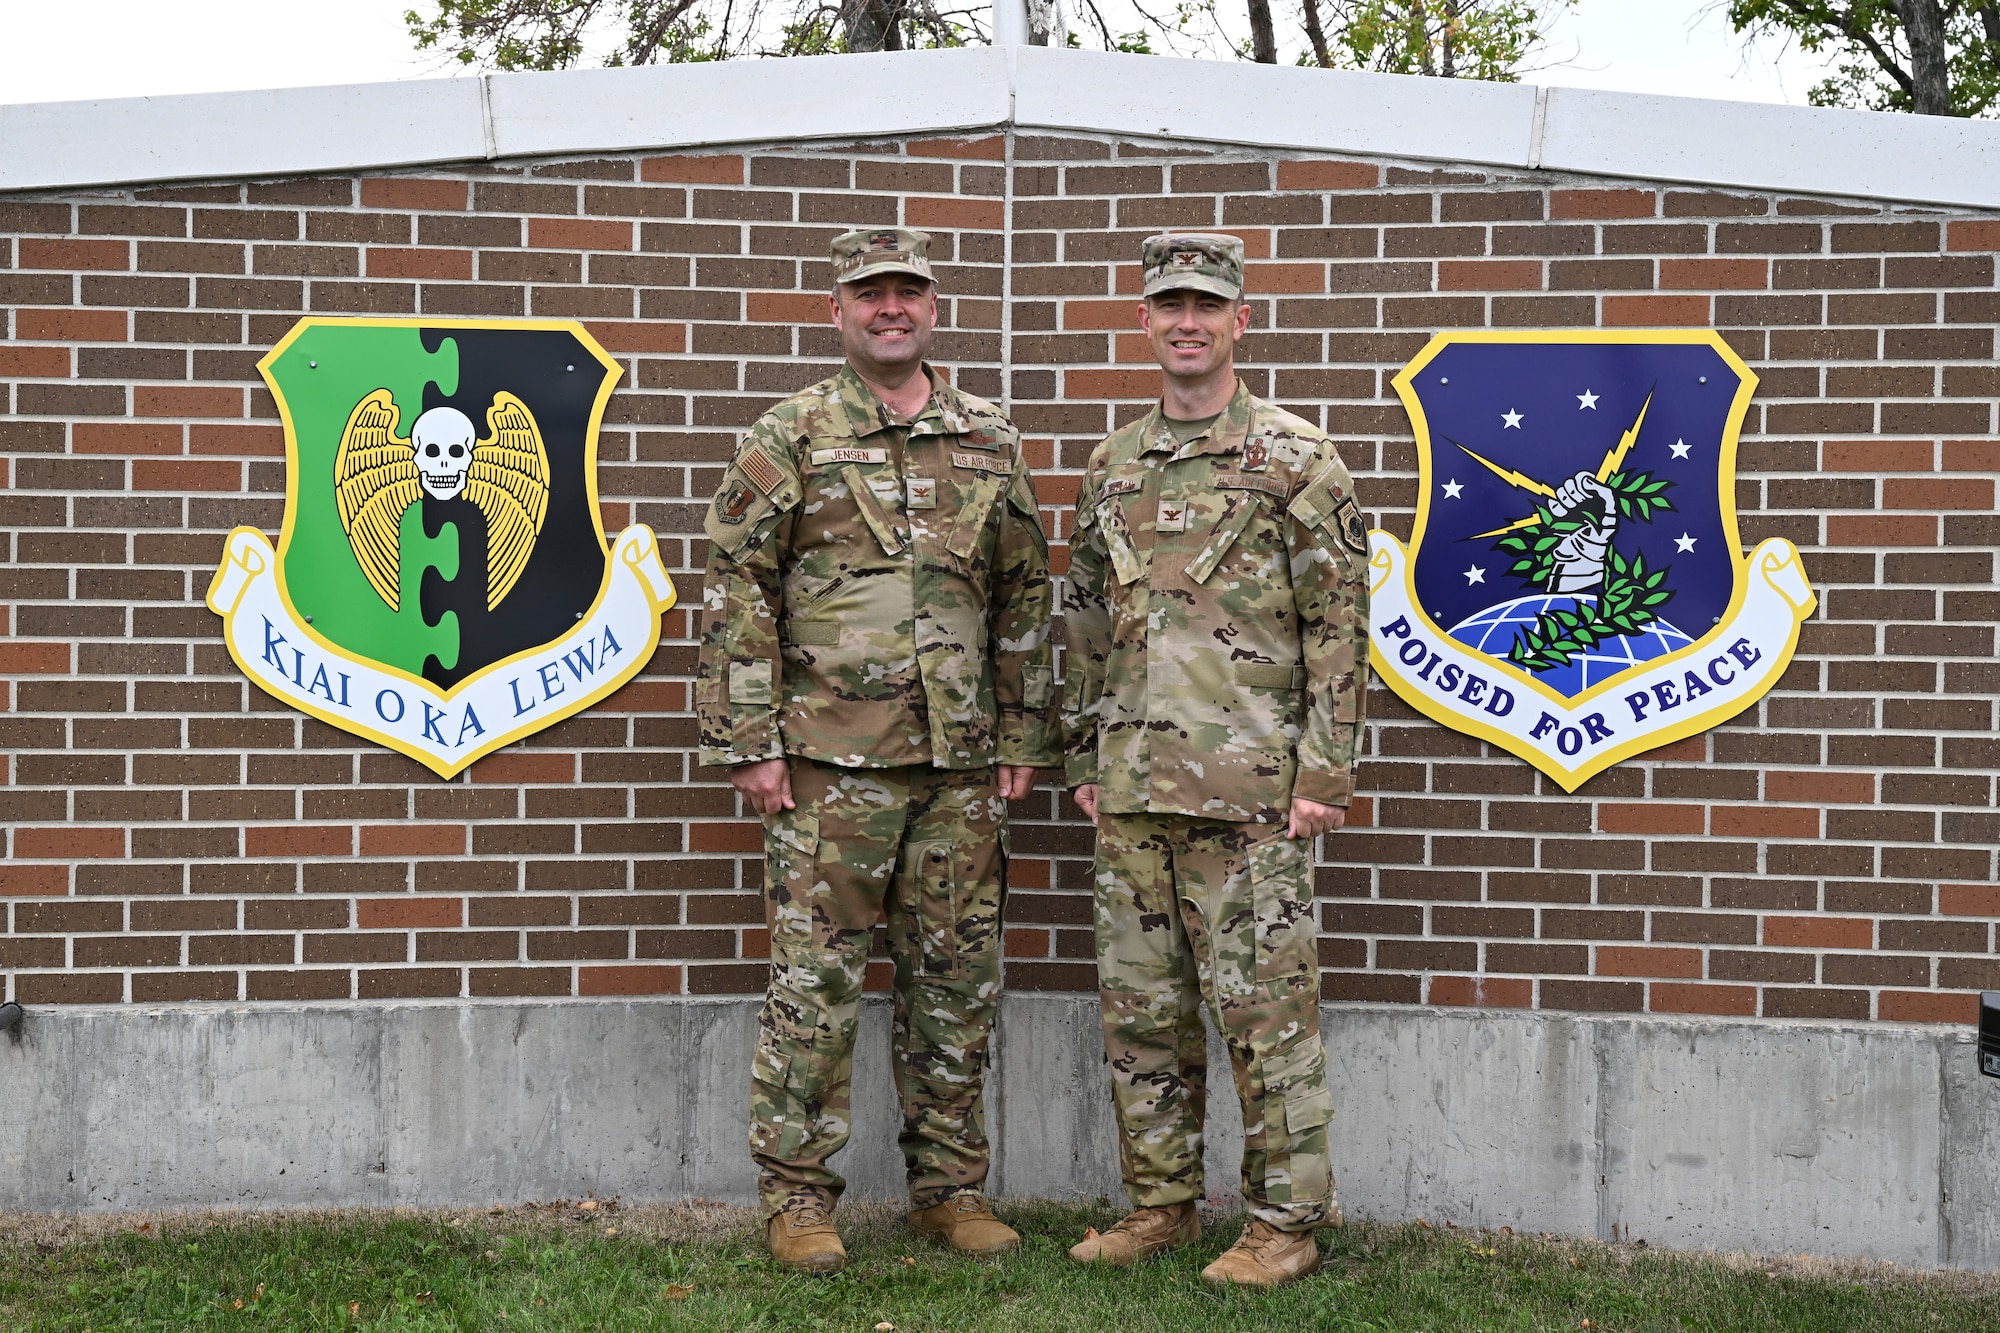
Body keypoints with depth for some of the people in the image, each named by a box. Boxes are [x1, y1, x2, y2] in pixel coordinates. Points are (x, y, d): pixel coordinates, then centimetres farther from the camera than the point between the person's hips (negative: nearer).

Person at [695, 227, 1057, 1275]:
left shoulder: (991, 444, 11)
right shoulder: (790, 438, 0)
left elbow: (1024, 597, 14)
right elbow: (737, 589, -3)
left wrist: (1021, 736, 9)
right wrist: (749, 741, -9)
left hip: (962, 760, 4)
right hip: (830, 757, -4)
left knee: (957, 980, 9)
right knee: (814, 980, 0)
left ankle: (949, 1185, 22)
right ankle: (796, 1194, 11)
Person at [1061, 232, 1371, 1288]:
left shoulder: (1296, 459, -3)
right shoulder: (1111, 467, 14)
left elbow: (1340, 626, -6)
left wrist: (1323, 773, -11)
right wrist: (1083, 757, 13)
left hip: (1249, 792, -6)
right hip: (1131, 791, 6)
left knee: (1264, 1008, -1)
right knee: (1141, 1005, 11)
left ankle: (1287, 1220, 10)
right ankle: (1160, 1202, 24)